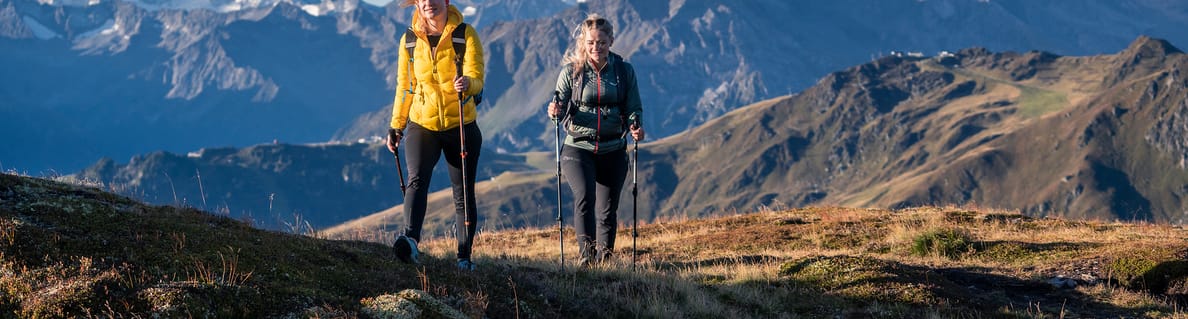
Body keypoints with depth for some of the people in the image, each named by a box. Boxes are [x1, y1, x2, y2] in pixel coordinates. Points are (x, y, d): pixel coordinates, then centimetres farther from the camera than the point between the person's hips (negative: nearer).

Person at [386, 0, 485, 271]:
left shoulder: (466, 35, -5)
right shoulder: (410, 40, 4)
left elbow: (476, 79, -14)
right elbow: (405, 86, 12)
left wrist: (467, 84, -38)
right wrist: (396, 126, 11)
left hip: (461, 126, -1)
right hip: (422, 124, 1)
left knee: (463, 194, 6)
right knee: (417, 179, -22)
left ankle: (464, 256, 16)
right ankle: (410, 240, -38)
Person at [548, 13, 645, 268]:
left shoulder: (624, 71, 2)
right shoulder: (571, 71, -2)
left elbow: (634, 108, 5)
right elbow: (562, 107, 1)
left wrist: (635, 126, -17)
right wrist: (556, 111, -23)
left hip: (613, 150, 2)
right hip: (578, 148, -2)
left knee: (608, 209, 9)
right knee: (584, 196, -24)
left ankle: (605, 260, 23)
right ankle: (586, 256, -25)